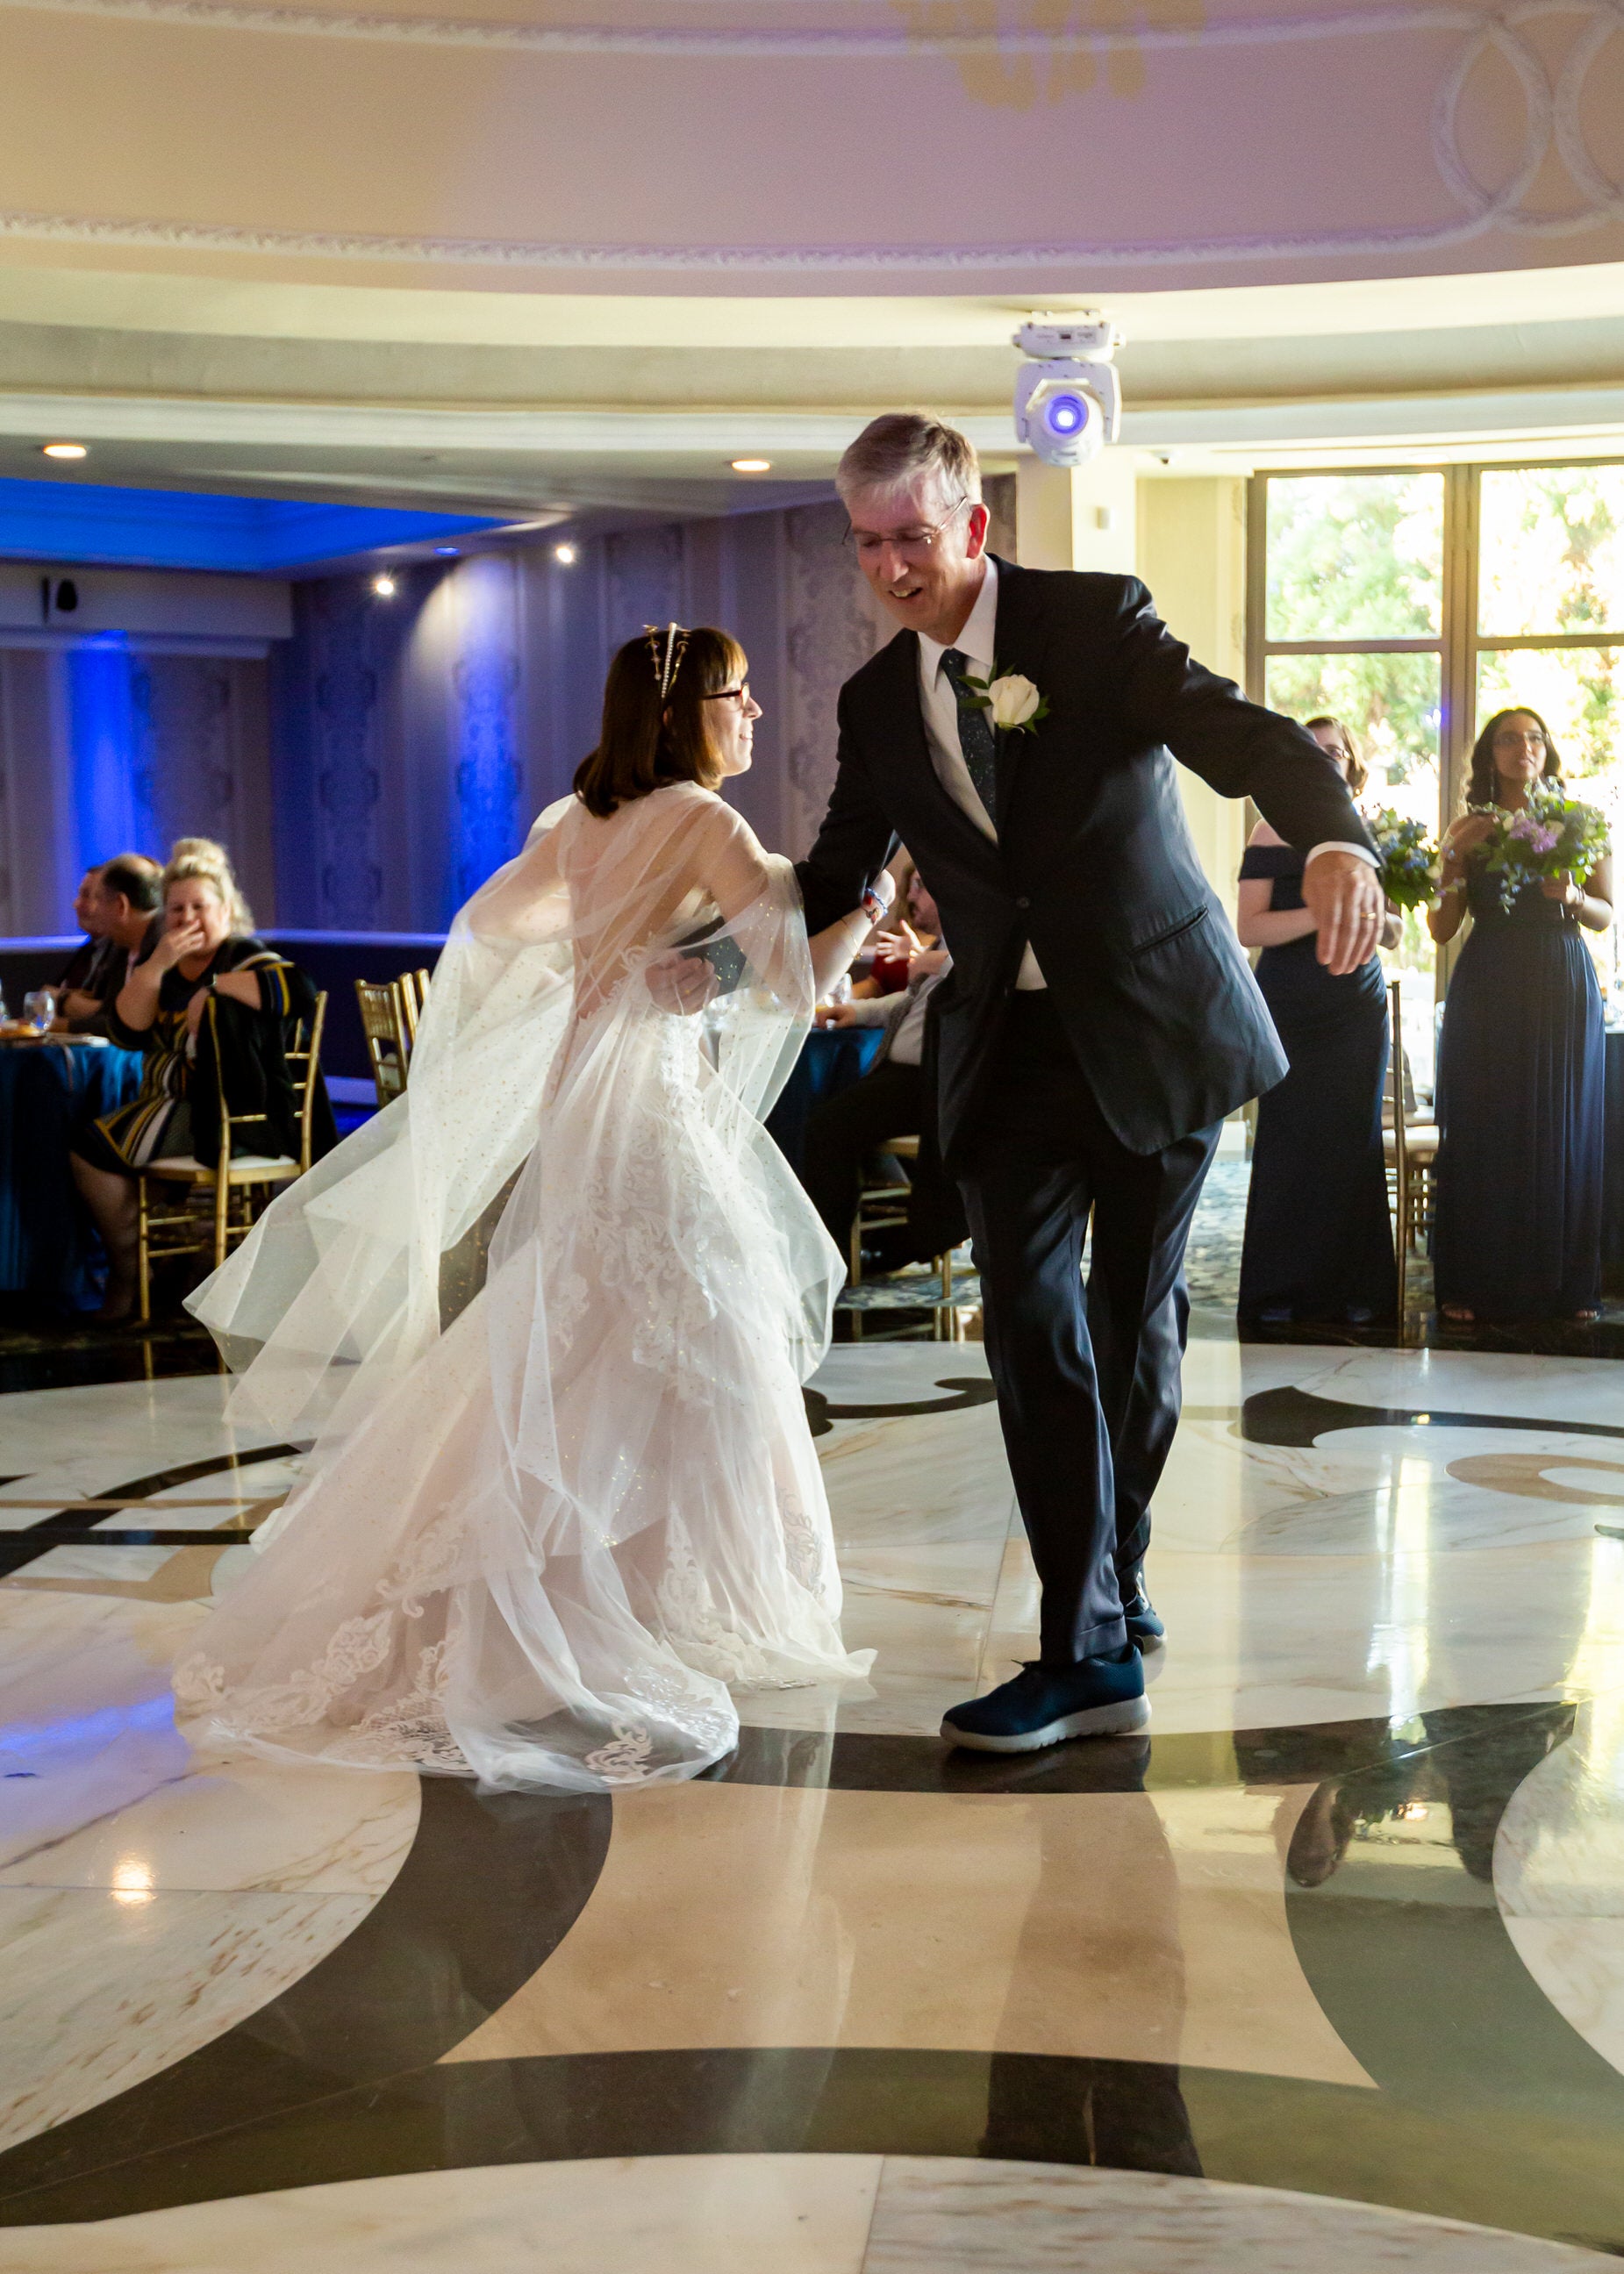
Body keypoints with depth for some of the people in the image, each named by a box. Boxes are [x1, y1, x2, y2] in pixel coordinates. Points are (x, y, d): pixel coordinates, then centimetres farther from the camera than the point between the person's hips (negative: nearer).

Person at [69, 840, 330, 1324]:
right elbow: (124, 1033, 0)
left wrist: (212, 987, -21)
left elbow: (300, 992, -26)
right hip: (166, 1104, 7)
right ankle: (125, 1267, 4)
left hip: (238, 1117, -7)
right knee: (85, 1147, -9)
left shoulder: (243, 957, -5)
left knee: (98, 1145, -16)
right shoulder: (157, 965, 14)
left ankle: (131, 1273, 0)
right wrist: (156, 966, -11)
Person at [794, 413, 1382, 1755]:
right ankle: (1092, 1648, -5)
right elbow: (840, 868, 17)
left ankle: (1118, 1575, 30)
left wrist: (1336, 839, -41)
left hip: (1158, 1025, -2)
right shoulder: (879, 702, 6)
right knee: (1033, 1327, -10)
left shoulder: (1096, 619, -8)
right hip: (1014, 1051, 3)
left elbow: (1243, 734, -21)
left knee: (1137, 1321, 10)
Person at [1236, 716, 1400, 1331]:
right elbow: (1249, 928, -9)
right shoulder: (1274, 833, 1)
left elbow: (1394, 935, 14)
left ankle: (1352, 1290, 7)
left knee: (1354, 1140, 2)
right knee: (1288, 1139, -5)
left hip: (1359, 1005, 4)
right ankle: (1277, 1293, 2)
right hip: (1291, 1008, -3)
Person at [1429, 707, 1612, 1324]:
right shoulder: (1469, 831, 7)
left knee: (1563, 1132, 2)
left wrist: (1574, 897, -12)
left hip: (1563, 989, 1)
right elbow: (1442, 929, 4)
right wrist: (1455, 863, -10)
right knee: (1482, 1133, -3)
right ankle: (1473, 1286, 2)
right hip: (1487, 991, -1)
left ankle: (1566, 1285, 9)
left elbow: (1606, 916, 9)